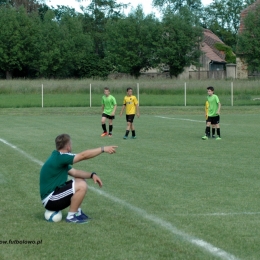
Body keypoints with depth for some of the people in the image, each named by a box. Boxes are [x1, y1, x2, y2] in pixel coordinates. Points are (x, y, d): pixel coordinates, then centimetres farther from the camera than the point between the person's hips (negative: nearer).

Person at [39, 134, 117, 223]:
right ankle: (71, 216, -9)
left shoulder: (60, 159, 12)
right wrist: (103, 149, -16)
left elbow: (74, 172, 12)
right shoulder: (59, 158, -19)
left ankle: (77, 212, 13)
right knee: (81, 186, -21)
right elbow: (83, 155, -21)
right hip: (49, 200, -10)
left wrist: (91, 175, -3)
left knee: (80, 180, 14)